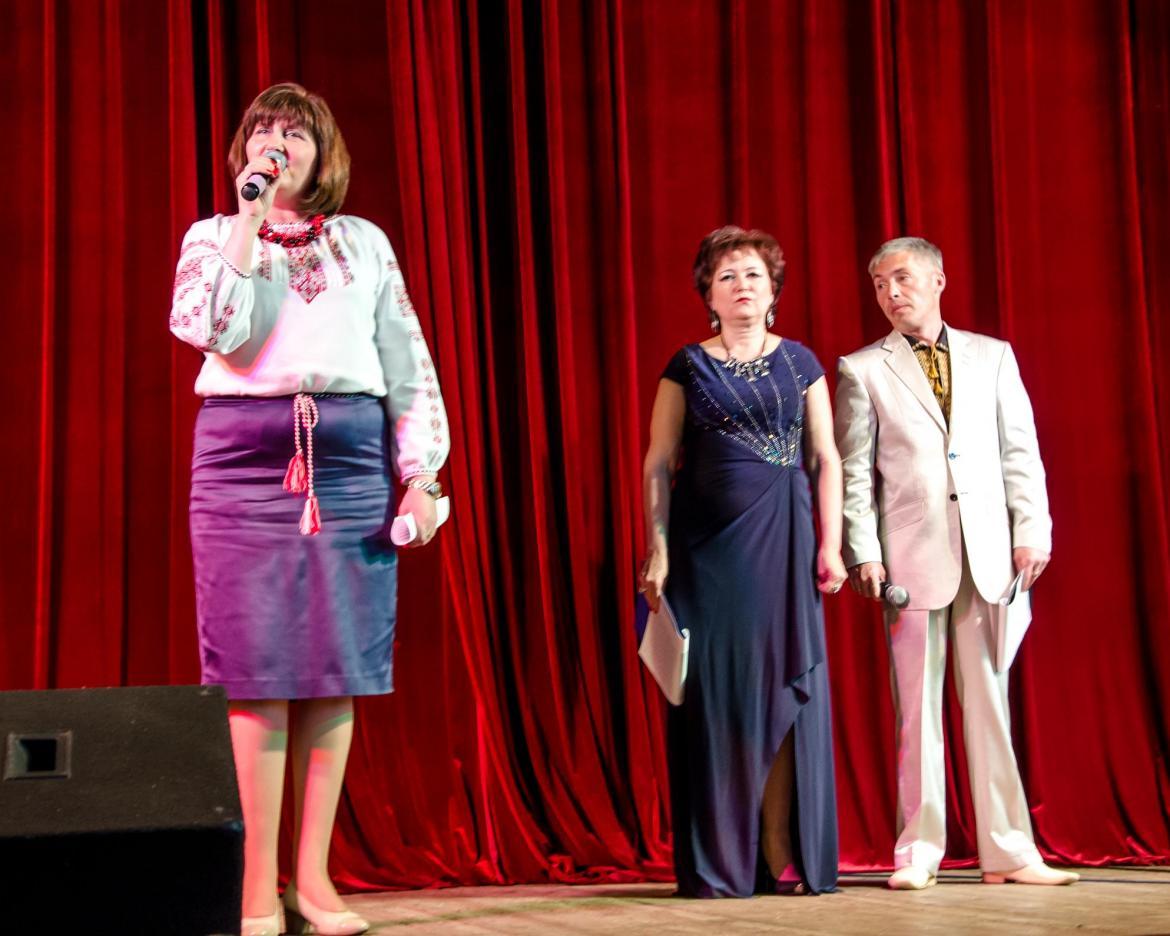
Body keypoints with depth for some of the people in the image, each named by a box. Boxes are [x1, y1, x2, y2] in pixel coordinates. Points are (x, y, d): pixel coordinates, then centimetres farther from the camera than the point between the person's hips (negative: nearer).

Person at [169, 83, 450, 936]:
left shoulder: (366, 243, 16)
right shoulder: (213, 236, 13)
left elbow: (409, 362, 11)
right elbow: (207, 328, -7)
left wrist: (420, 472, 2)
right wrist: (250, 222, -4)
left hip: (350, 452, 2)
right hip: (244, 450, -1)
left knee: (338, 666, -1)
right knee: (259, 665, -4)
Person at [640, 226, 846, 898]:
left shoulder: (800, 363, 10)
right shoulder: (688, 368, 5)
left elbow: (826, 459, 7)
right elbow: (659, 466, 2)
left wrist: (831, 544, -1)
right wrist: (657, 553, -5)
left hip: (784, 543, 2)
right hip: (708, 546, -1)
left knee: (787, 688, 0)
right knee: (717, 694, -1)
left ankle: (785, 855, 4)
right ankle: (718, 864, 5)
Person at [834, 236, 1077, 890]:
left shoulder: (993, 356, 13)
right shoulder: (863, 370, 7)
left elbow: (1020, 450, 9)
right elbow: (854, 471, 3)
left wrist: (1032, 529, -2)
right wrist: (863, 553, -6)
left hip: (987, 552, 2)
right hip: (911, 558, -1)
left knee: (990, 703, 4)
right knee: (918, 708, 1)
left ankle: (1008, 852, 8)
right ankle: (919, 854, 7)